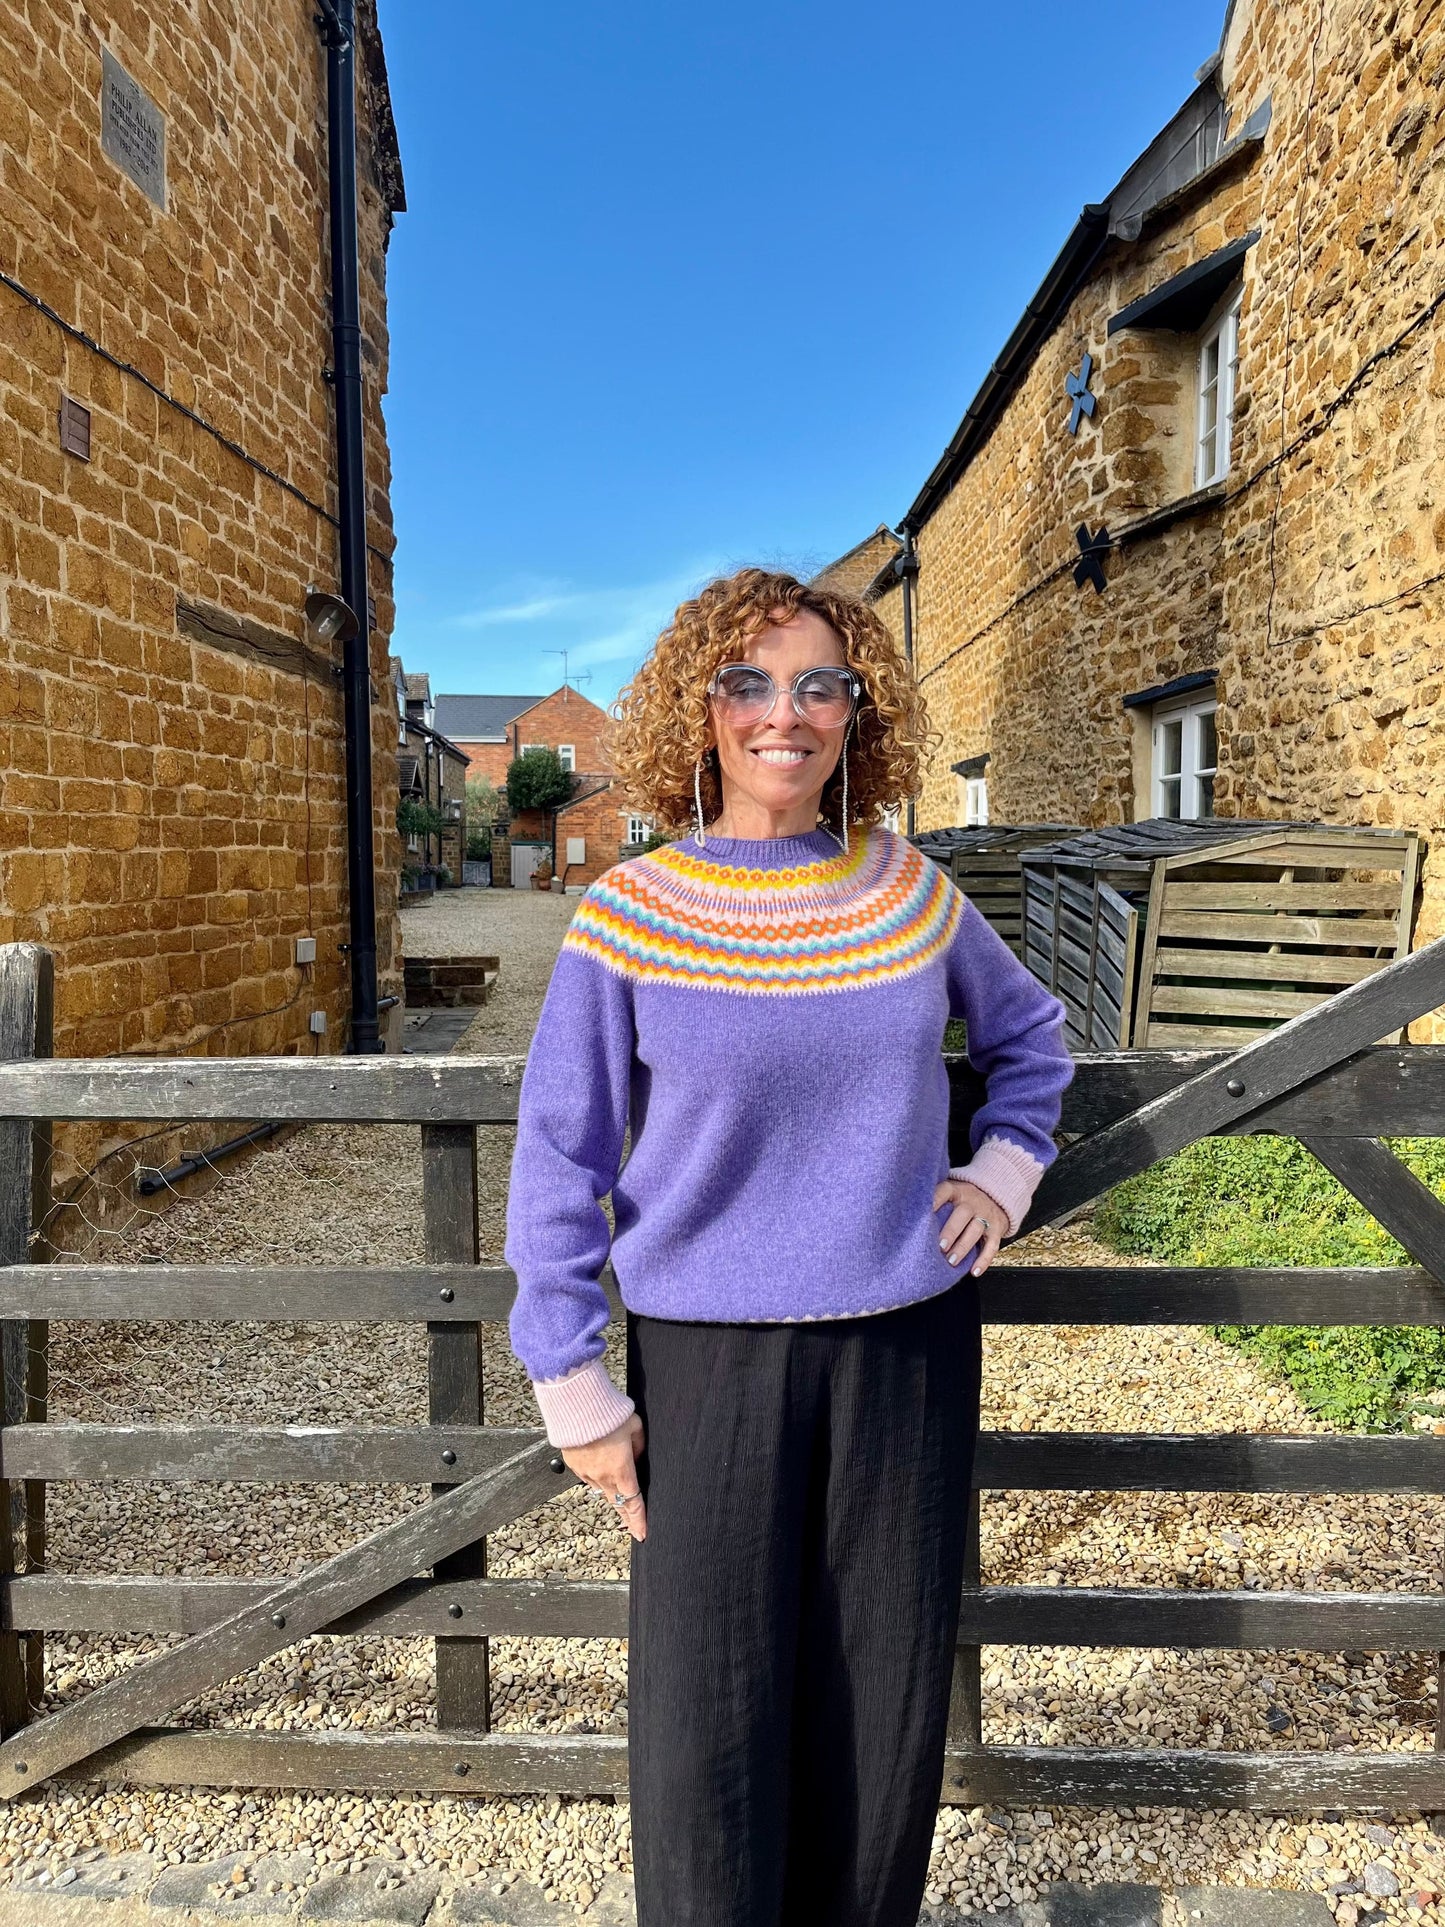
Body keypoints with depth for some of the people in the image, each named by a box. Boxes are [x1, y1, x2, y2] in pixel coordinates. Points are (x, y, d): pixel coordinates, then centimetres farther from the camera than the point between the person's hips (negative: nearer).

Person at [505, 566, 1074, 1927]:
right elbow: (557, 1162, -4)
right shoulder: (630, 915, -8)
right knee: (708, 1715, 5)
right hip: (709, 1352, -2)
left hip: (907, 1347, 3)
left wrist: (1002, 1165, 4)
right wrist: (575, 1388, -4)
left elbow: (1029, 1036, 19)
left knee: (887, 1695, 16)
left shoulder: (913, 894, 0)